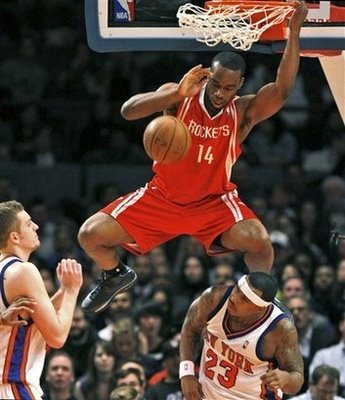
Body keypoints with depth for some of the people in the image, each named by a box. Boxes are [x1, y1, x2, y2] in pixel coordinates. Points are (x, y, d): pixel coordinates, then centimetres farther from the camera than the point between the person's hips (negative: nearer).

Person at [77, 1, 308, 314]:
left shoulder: (243, 112, -14)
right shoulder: (179, 97, -14)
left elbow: (282, 90, -31)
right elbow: (127, 111, -27)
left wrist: (294, 32, -39)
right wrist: (178, 93, -41)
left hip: (214, 201, -1)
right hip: (162, 197, 1)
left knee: (259, 242, -30)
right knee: (91, 234, -10)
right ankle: (116, 276, 24)